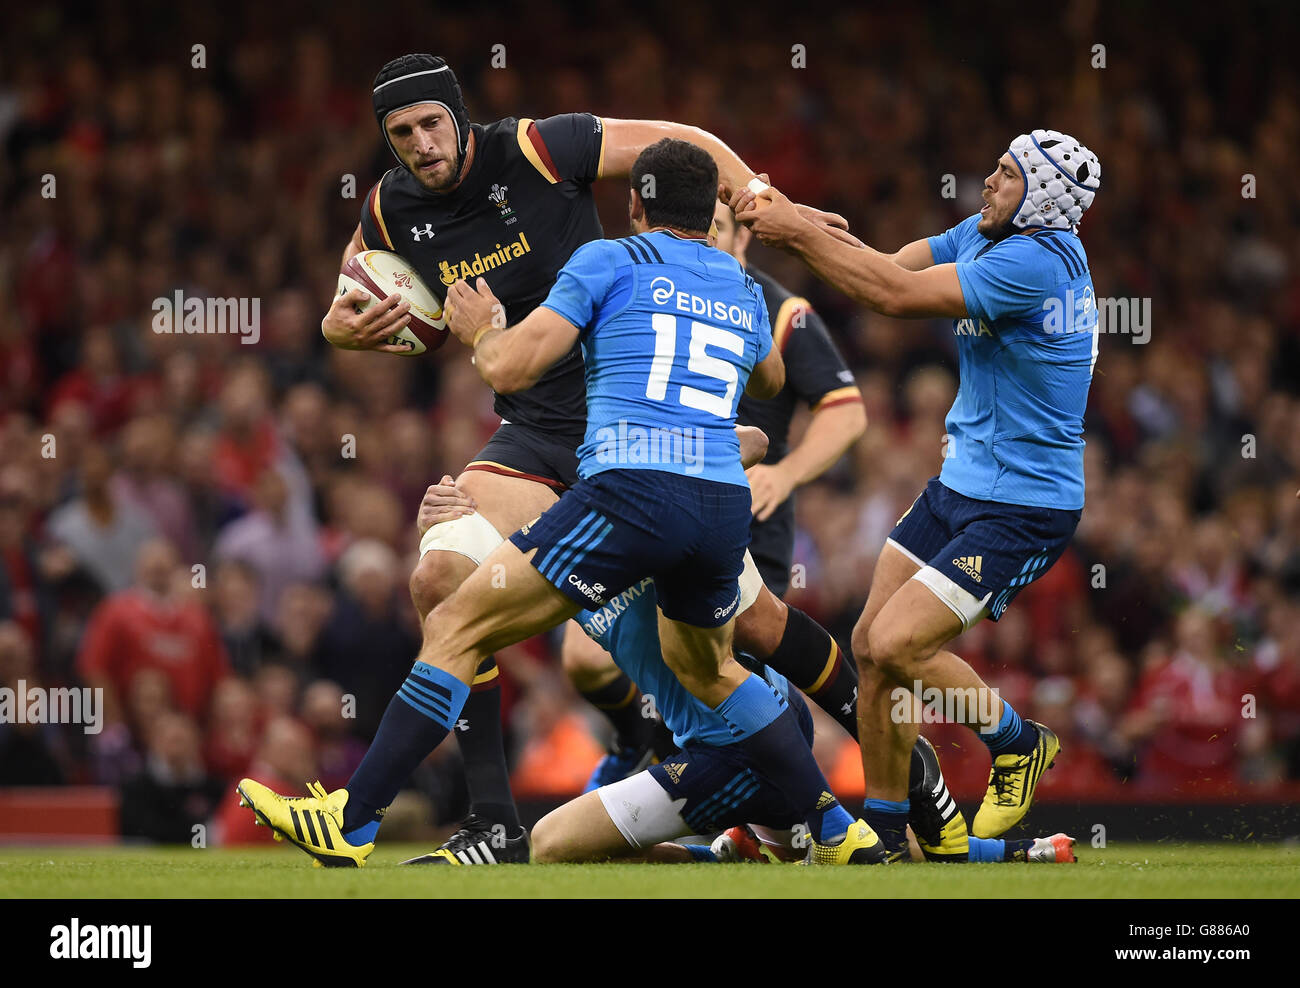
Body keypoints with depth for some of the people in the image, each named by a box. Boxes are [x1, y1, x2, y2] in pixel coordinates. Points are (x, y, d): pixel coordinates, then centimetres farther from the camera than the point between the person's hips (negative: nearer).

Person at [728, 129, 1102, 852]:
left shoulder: (1038, 260, -23)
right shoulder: (985, 233, 6)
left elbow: (898, 295, -26)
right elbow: (889, 268, 2)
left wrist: (798, 232, -20)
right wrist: (786, 220, -11)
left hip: (1022, 510, -9)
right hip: (960, 487, 9)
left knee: (898, 644, -16)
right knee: (871, 645, 5)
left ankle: (1018, 743, 9)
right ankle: (886, 830, 17)